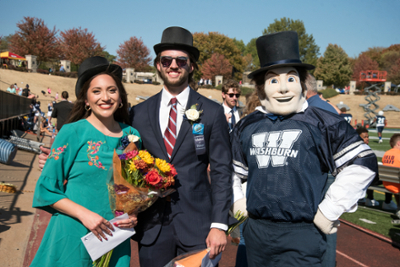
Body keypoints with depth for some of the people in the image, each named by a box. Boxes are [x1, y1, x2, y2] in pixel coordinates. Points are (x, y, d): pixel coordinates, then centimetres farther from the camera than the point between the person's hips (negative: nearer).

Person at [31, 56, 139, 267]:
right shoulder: (72, 133, -8)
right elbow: (46, 190, -5)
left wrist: (134, 214, -5)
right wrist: (84, 214, -17)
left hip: (115, 241, 3)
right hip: (73, 238, -3)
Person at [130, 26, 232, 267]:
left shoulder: (212, 112, -1)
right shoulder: (139, 113, 5)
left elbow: (222, 171, -3)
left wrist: (219, 225, -8)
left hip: (197, 226, -1)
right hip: (152, 226, 2)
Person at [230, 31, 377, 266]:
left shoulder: (321, 123, -7)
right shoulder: (247, 127, 7)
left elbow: (363, 163, -7)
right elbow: (236, 172, 22)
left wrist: (329, 211, -7)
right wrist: (238, 200, 8)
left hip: (301, 238, -4)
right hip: (255, 233, 5)